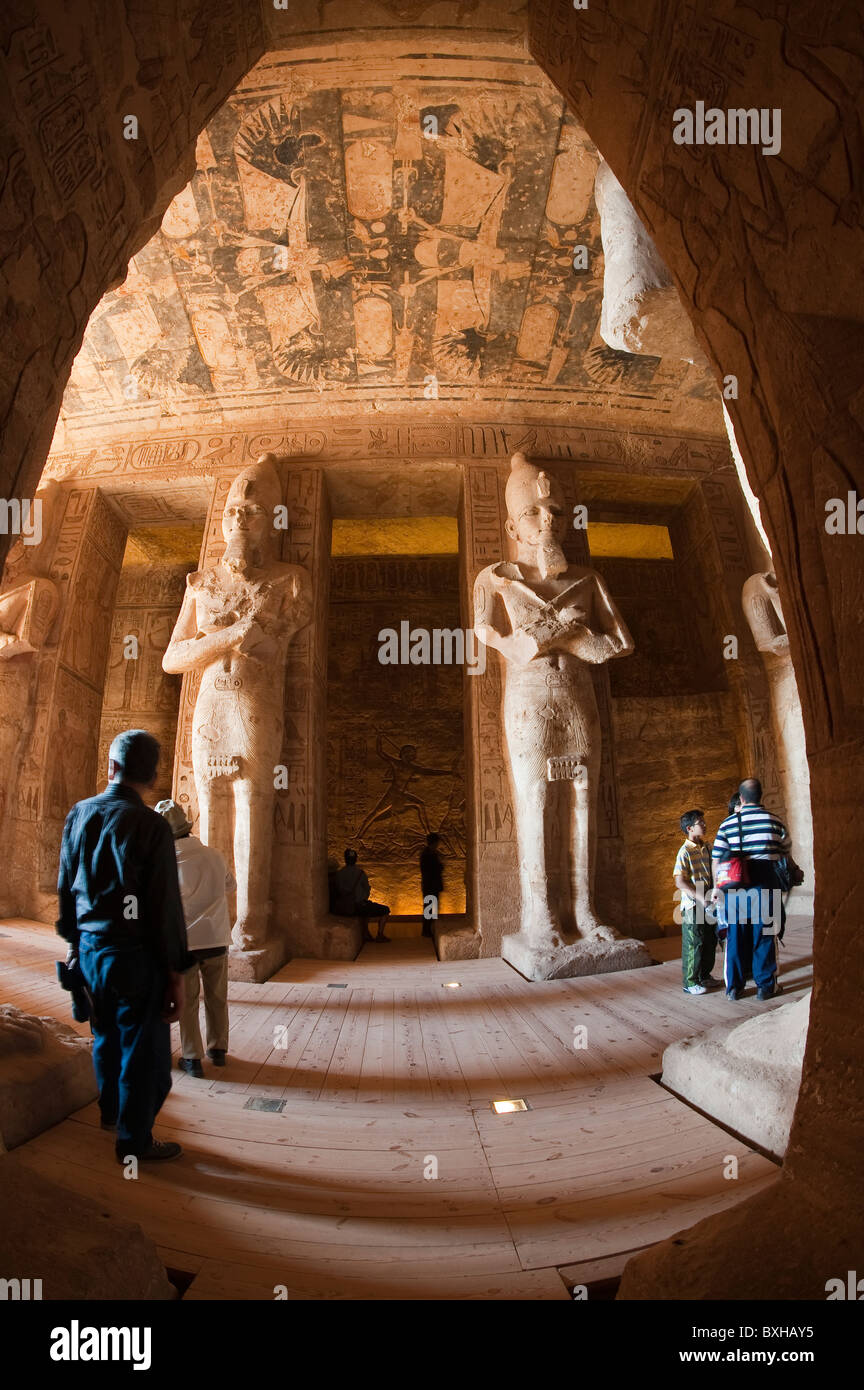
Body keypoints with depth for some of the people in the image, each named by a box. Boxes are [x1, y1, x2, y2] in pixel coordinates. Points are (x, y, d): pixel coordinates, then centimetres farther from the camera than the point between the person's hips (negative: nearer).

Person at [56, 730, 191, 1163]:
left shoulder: (79, 815, 0)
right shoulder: (150, 825, -18)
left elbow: (66, 886, 10)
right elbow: (165, 905, -17)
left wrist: (72, 940, 22)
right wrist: (176, 973, -10)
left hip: (89, 946, 7)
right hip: (134, 952, -7)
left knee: (106, 1035, 25)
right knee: (143, 1046, 8)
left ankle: (110, 1109, 45)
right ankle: (134, 1141, 20)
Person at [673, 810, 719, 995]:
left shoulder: (707, 849, 9)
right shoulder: (685, 852, -14)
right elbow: (679, 882, -18)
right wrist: (700, 898, -24)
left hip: (708, 905, 7)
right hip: (692, 905, -7)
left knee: (710, 941, 16)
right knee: (693, 944, 0)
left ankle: (705, 976, 32)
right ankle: (690, 983, 11)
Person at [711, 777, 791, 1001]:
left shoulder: (728, 823, 2)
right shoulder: (773, 821, -1)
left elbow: (716, 859, 0)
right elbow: (786, 850, 12)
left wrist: (718, 887, 8)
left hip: (735, 886, 1)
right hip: (765, 883, -1)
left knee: (736, 935, 8)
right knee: (764, 935, 8)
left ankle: (734, 987, 13)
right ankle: (765, 985, 15)